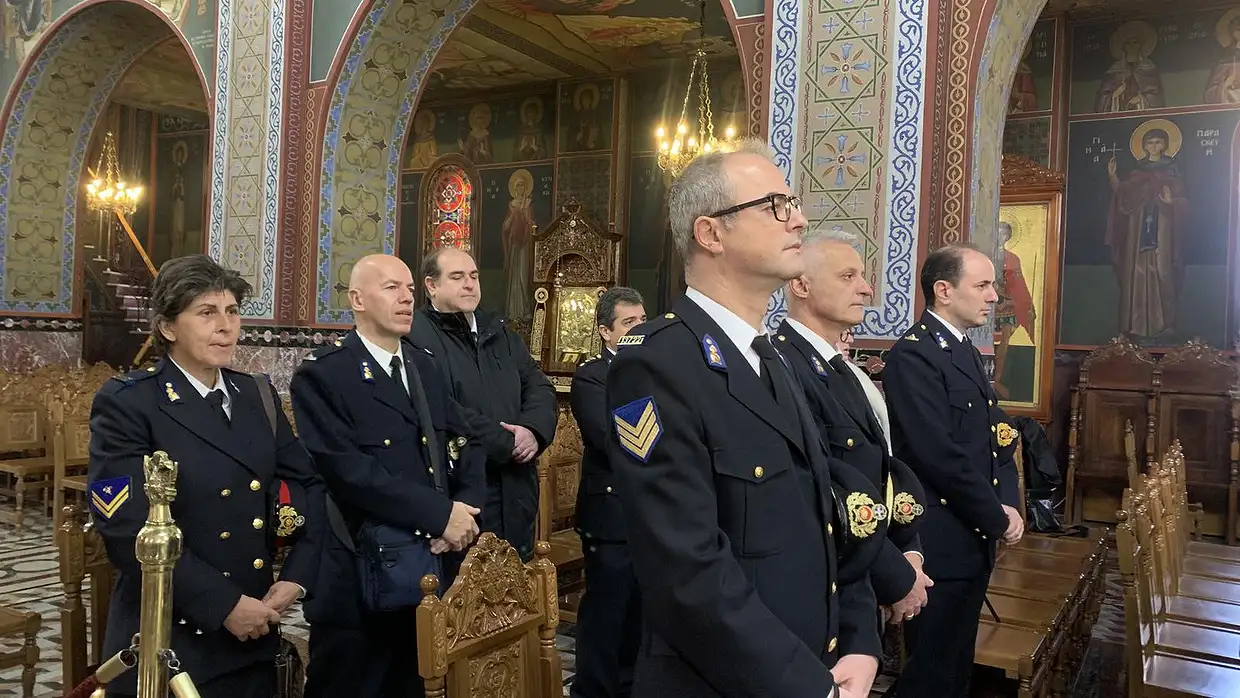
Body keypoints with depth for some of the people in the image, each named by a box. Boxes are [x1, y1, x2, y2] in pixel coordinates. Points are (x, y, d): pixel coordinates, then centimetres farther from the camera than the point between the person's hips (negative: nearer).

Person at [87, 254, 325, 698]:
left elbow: (312, 486, 8)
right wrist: (224, 605, -18)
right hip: (166, 645, -5)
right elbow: (129, 530, -18)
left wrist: (297, 576, -5)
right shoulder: (127, 404, -10)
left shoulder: (258, 396, 7)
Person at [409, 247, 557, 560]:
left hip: (516, 491, 7)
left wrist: (533, 429, -11)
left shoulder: (498, 331, 16)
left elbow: (539, 385, 10)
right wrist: (506, 443, -14)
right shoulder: (416, 336, -11)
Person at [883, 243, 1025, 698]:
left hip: (976, 538, 9)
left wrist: (1008, 504, -1)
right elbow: (940, 455, -23)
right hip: (941, 542, -9)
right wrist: (998, 518, -12)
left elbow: (994, 437, 15)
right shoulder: (913, 354, -17)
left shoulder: (966, 352, 13)